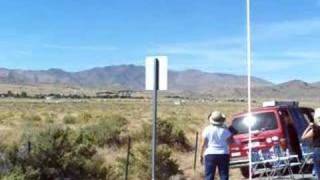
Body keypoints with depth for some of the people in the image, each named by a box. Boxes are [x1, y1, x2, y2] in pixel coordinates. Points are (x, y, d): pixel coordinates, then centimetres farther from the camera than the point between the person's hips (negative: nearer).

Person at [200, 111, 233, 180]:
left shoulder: (207, 129, -4)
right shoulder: (225, 130, -3)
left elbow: (203, 144, -4)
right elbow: (230, 141, 1)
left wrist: (201, 155, 5)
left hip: (210, 154, -1)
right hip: (223, 154, 1)